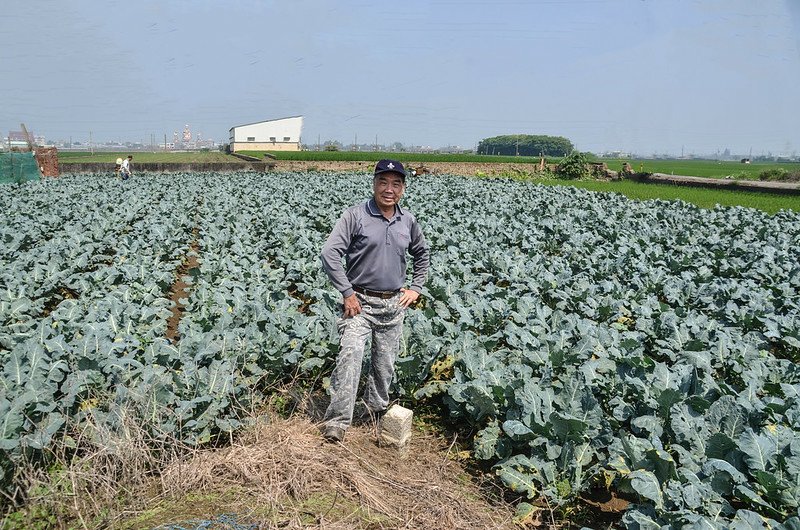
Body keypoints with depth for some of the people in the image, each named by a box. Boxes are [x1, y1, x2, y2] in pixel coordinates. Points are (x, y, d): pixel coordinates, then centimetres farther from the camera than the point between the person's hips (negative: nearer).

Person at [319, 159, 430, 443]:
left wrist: (415, 288, 13)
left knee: (386, 362, 14)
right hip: (360, 301, -4)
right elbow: (329, 253, -16)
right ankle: (337, 420, -10)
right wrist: (347, 294, -16)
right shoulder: (355, 216, -10)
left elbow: (422, 254, 23)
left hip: (394, 304, 5)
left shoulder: (408, 221, 6)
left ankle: (377, 408, 36)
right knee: (350, 355, -19)